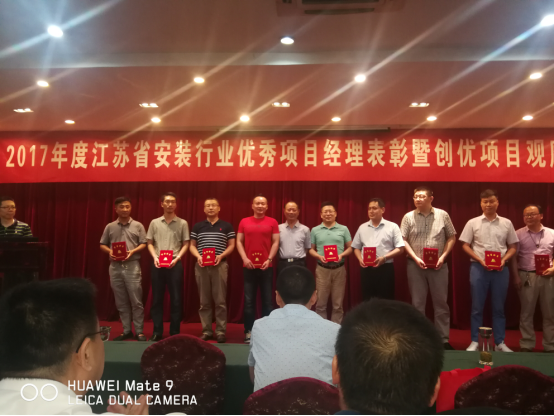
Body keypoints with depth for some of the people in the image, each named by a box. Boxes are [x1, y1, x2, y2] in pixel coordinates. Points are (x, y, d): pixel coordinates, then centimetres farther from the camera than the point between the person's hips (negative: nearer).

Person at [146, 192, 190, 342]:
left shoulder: (182, 223, 4)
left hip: (175, 264, -1)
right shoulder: (154, 223, 8)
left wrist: (176, 259, -10)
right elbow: (149, 244, 10)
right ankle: (157, 331, 14)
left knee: (176, 299, 1)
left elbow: (185, 245, 4)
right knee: (157, 298, 5)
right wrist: (155, 257, -7)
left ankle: (175, 332, 11)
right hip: (158, 264, 1)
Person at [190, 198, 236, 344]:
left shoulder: (227, 226, 5)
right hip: (201, 266, 2)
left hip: (220, 265, -2)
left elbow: (231, 245, 4)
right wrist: (198, 256, -9)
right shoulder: (197, 226, 10)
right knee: (204, 301, 5)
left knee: (220, 300, -1)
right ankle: (206, 331, 14)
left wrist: (221, 256, -12)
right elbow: (192, 245, 10)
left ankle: (220, 331, 6)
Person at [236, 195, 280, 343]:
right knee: (249, 300, 4)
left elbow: (275, 242, 2)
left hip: (266, 266, -1)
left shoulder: (272, 222, 4)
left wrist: (269, 259, -9)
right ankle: (249, 331, 12)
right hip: (249, 266, 1)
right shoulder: (244, 222, 7)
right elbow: (239, 242, 5)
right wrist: (244, 258, -7)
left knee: (267, 299, 4)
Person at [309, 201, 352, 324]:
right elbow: (311, 249, 8)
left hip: (339, 269, 0)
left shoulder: (343, 229, 5)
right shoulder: (315, 230, 6)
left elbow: (350, 248, 6)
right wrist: (319, 256, -11)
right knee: (321, 302, 4)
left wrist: (341, 255, -13)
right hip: (322, 269, 0)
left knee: (338, 303, 6)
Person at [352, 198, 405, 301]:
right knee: (367, 300, 9)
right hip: (366, 269, 3)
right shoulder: (362, 227, 11)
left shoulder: (392, 227, 0)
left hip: (385, 268, -3)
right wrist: (360, 259, -4)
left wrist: (384, 258, -16)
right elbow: (356, 247, 16)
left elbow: (400, 249, -3)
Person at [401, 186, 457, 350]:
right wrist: (415, 258, -10)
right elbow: (403, 240, 0)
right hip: (415, 265, 0)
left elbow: (451, 237, 5)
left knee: (441, 302, 6)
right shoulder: (408, 217, 0)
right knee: (417, 303, 7)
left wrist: (443, 257, -6)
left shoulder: (442, 215, 2)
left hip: (438, 265, 0)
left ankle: (444, 340, 17)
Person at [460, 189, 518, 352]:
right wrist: (480, 260, -11)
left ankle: (500, 343, 19)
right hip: (479, 268, -1)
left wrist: (504, 260, -8)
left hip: (501, 269, 1)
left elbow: (513, 246, 9)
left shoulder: (506, 223, 6)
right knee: (477, 307, 4)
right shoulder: (473, 223, 2)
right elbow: (466, 246, 2)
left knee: (499, 307, 9)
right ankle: (474, 342, 12)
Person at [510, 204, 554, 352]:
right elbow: (513, 257, 1)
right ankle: (527, 345, 13)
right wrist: (516, 276, -6)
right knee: (526, 312, 5)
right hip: (527, 276, -1)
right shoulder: (518, 234, 2)